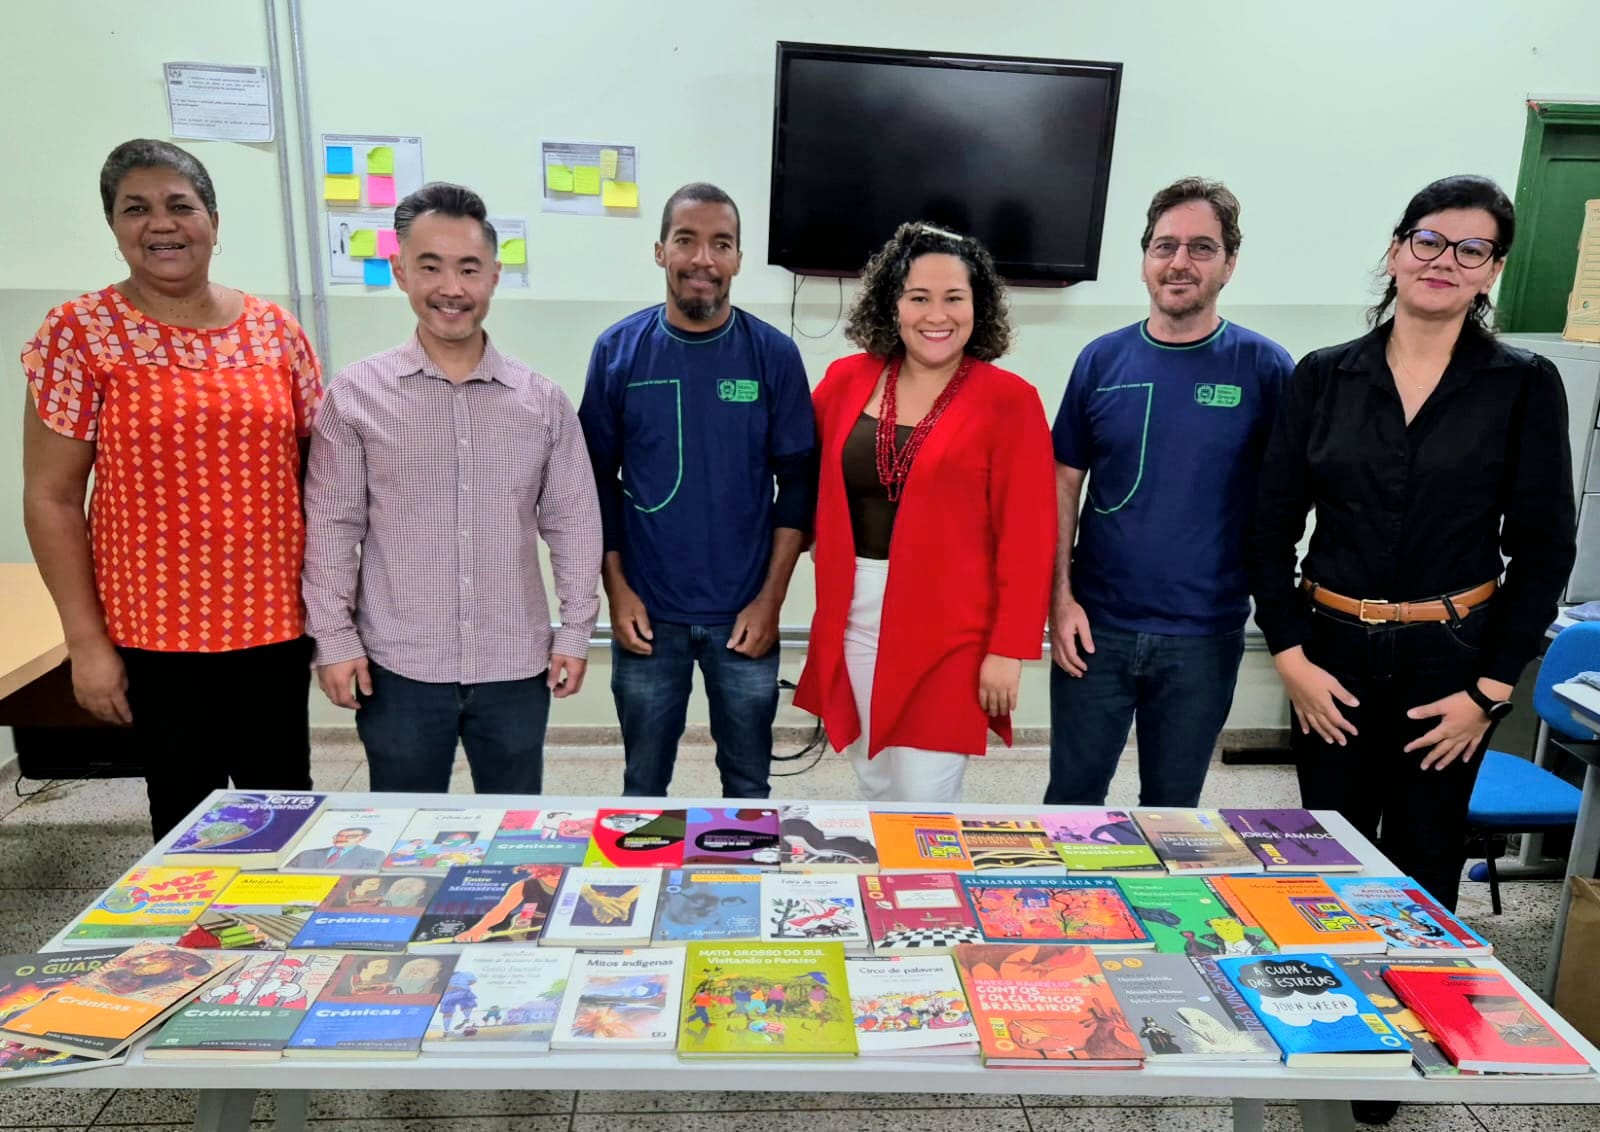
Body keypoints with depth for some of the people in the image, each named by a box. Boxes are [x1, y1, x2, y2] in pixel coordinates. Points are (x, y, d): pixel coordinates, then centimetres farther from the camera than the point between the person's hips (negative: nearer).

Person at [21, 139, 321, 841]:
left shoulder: (275, 330, 4)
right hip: (156, 633, -2)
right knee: (183, 814, 10)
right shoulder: (80, 333, -3)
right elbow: (51, 499, -3)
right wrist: (86, 641, -6)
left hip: (276, 624, 2)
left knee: (286, 806, 11)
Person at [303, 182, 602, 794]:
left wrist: (575, 631, 2)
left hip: (516, 664, 1)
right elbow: (331, 527, 0)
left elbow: (573, 523, 4)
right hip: (399, 666, -1)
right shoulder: (355, 394, -3)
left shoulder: (543, 400, 0)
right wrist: (333, 637, -3)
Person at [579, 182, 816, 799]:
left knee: (748, 782, 16)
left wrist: (770, 598, -7)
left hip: (745, 613, 0)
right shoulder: (618, 350, -3)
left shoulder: (774, 354, -4)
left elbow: (798, 482, -2)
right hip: (647, 613, 1)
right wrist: (616, 588, -4)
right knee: (643, 785, 16)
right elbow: (598, 478, 2)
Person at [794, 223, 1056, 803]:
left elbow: (1027, 534, -8)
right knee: (875, 786, 16)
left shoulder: (1009, 399, -8)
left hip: (947, 629, -4)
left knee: (923, 798, 2)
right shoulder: (847, 380, 4)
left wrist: (1008, 647, -10)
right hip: (855, 616, 4)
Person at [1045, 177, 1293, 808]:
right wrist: (1061, 595, -4)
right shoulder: (1102, 359, 0)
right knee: (1072, 797, 13)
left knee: (1172, 809, 16)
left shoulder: (1264, 369, -4)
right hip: (1096, 625, 1)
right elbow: (1065, 483, 3)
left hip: (1206, 636, -1)